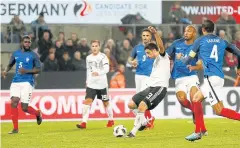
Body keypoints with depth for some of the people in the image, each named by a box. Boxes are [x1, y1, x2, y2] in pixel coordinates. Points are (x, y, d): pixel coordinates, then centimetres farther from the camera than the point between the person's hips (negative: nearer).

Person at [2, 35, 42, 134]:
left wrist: (27, 71, -15)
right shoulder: (16, 54, 11)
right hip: (16, 82, 4)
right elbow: (10, 64, 25)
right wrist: (6, 71, 4)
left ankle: (38, 113, 27)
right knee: (14, 102, -13)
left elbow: (38, 69, -2)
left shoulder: (33, 55, 0)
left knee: (24, 108, -7)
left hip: (27, 82, -4)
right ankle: (15, 128, -6)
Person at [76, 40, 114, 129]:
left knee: (106, 102, 10)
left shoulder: (103, 57, -6)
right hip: (91, 84, 3)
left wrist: (98, 73, -34)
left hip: (102, 84, -3)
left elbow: (106, 69, -17)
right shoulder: (88, 58, 9)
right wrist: (87, 81, 17)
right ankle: (84, 122, -19)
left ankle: (111, 120, 32)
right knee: (87, 101, -13)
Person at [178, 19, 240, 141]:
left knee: (219, 110, -12)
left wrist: (180, 58, 30)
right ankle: (198, 133, 18)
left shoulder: (200, 41, 3)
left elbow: (187, 61, 7)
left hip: (211, 77, -7)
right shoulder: (222, 41, 15)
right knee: (196, 99, 20)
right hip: (220, 77, 7)